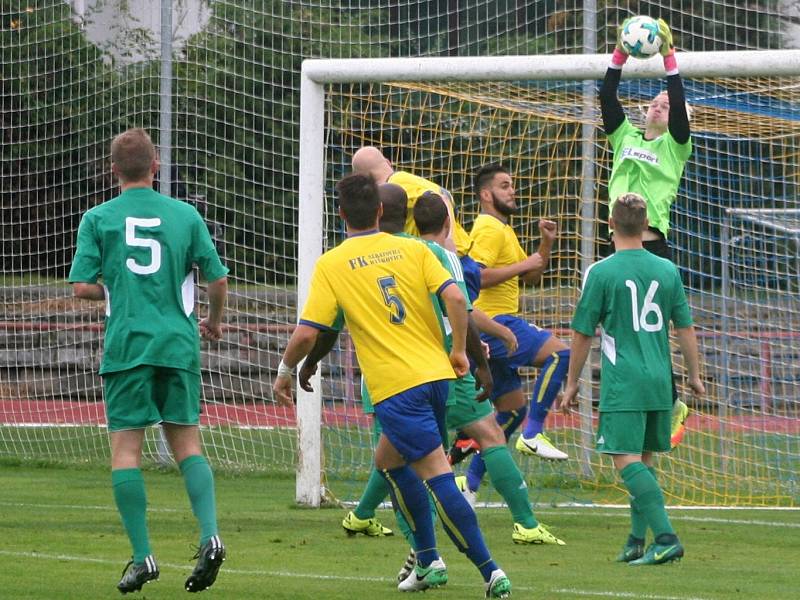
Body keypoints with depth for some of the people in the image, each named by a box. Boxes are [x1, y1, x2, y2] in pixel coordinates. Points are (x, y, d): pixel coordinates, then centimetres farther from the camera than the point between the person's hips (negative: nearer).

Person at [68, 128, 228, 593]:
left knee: (126, 447, 2)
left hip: (126, 347, -2)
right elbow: (218, 278, 5)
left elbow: (82, 286, -5)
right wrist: (215, 322, 24)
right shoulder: (185, 215, 5)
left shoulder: (99, 219, 0)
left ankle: (143, 556, -5)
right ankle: (210, 535, -9)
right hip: (178, 345, 2)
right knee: (187, 442, 10)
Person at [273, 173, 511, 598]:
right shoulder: (411, 249, 7)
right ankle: (427, 561, 21)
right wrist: (459, 350, 6)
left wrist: (285, 371, 12)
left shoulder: (330, 265, -1)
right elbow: (455, 297, -5)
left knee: (437, 474, -9)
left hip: (395, 387, -5)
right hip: (436, 374, 5)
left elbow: (306, 334, -5)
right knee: (387, 458, 24)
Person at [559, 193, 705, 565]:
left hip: (623, 385, -5)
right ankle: (637, 541, 15)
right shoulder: (667, 271, 7)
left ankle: (666, 537, -22)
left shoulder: (600, 273, -5)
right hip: (660, 382, 5)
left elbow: (582, 334, -1)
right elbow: (685, 328, 11)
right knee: (644, 459, 16)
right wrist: (694, 375, 23)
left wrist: (572, 383, 10)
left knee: (627, 460, -9)